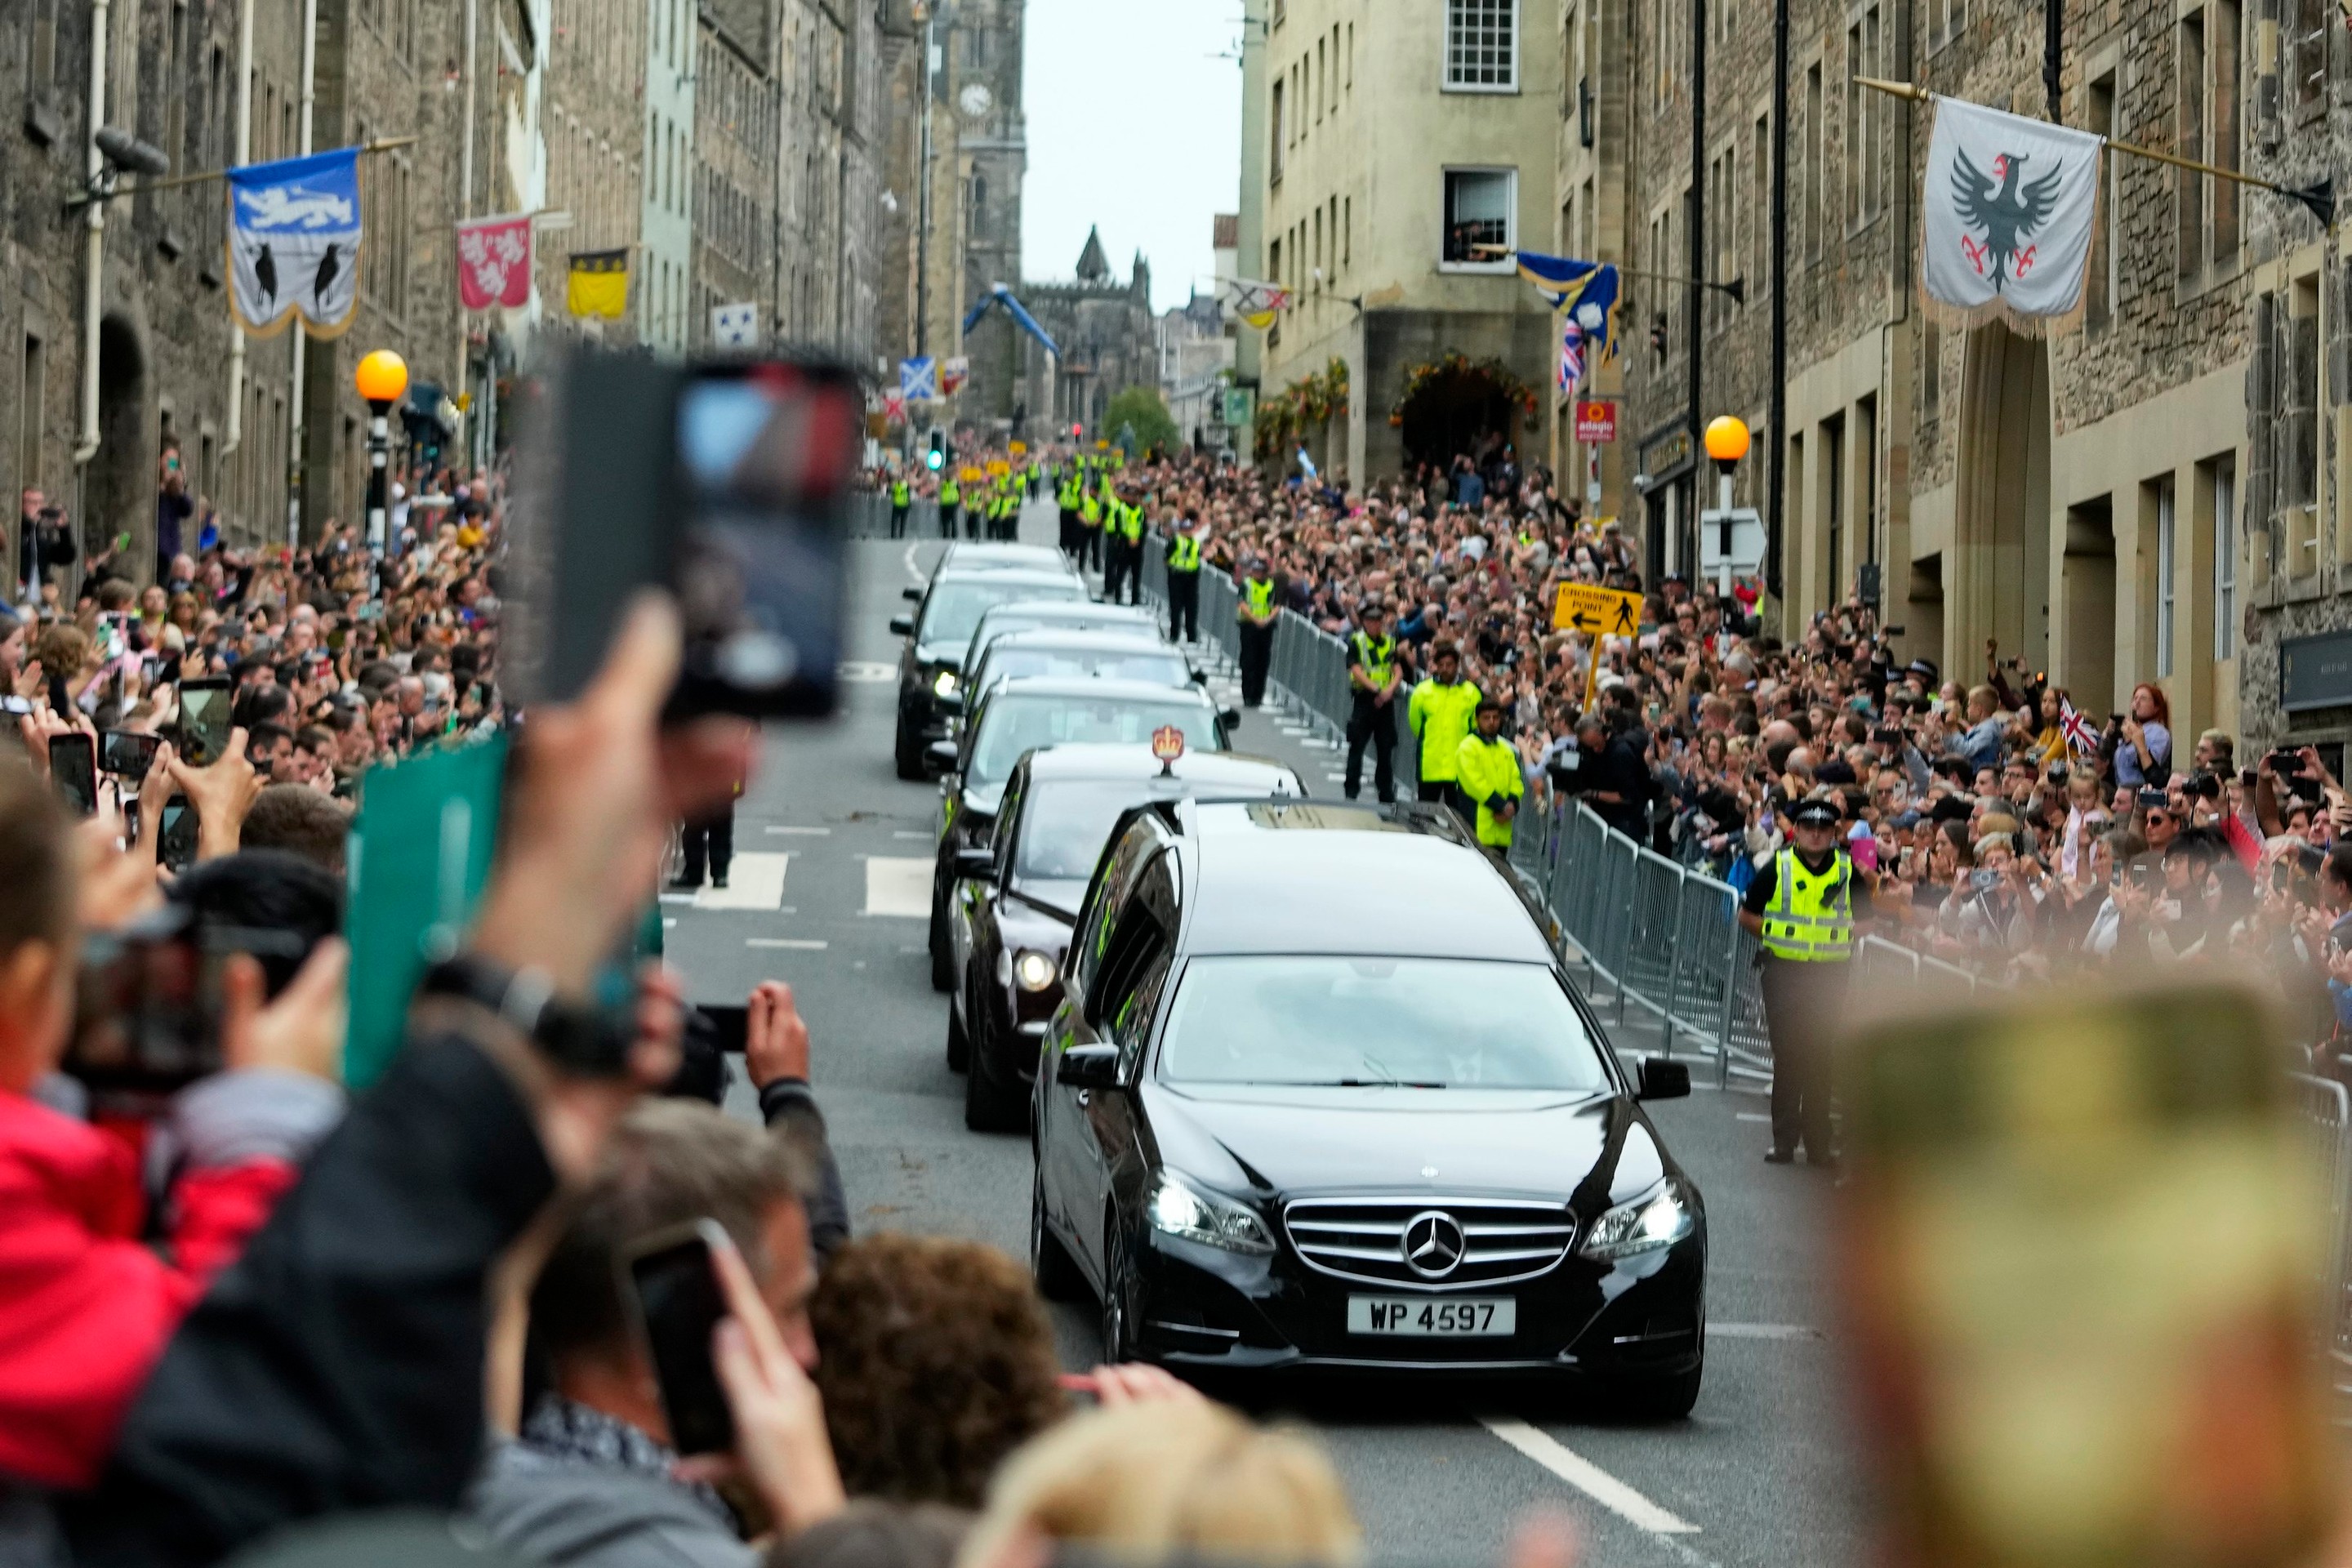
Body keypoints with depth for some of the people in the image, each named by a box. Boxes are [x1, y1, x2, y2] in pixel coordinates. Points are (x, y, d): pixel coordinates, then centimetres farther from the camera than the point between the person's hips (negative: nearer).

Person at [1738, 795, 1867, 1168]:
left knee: (1821, 1057, 3)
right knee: (1787, 1056, 0)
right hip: (1783, 970, -1)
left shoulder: (1848, 872, 3)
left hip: (1829, 976, 1)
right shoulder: (1777, 868, 0)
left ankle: (1818, 1142, 10)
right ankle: (1784, 1140, 7)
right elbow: (1747, 916, 7)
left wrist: (1835, 937, 1)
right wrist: (1777, 937, -4)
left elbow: (1863, 919, 14)